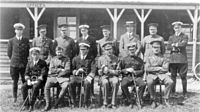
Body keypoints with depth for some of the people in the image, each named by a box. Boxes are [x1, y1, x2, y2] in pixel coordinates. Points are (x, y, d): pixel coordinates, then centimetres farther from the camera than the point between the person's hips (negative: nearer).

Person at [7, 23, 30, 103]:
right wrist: (14, 60, 10)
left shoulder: (26, 40, 7)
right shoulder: (11, 41, 5)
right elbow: (9, 53, 10)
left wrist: (25, 60, 10)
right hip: (14, 65, 0)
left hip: (24, 64, 0)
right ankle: (15, 98, 13)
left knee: (25, 81, 0)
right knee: (14, 82, 3)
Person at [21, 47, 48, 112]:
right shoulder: (29, 63, 13)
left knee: (35, 87, -35)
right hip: (31, 79, 4)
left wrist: (37, 81, -20)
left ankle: (31, 105, -28)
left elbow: (43, 74, -8)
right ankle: (26, 104, -15)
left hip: (40, 80, -4)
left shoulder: (43, 63, 0)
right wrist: (28, 80, -9)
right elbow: (26, 73, 11)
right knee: (23, 87, -23)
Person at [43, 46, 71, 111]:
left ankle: (57, 103, -18)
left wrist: (58, 74, -8)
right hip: (53, 77, 2)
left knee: (65, 86, -33)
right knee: (46, 86, -27)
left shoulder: (67, 59, 10)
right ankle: (48, 104, -20)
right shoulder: (53, 59, 18)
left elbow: (67, 70, -2)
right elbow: (51, 70, 6)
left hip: (63, 77, -2)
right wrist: (60, 70, -4)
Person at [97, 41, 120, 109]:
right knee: (105, 82, -36)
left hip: (113, 76, 1)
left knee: (115, 82, -35)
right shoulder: (101, 59, 8)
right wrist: (102, 69, -12)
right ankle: (105, 103, -24)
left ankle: (113, 103, -27)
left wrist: (110, 71, -12)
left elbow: (118, 72, 5)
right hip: (104, 76, 0)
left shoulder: (116, 58, 9)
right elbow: (99, 72, 10)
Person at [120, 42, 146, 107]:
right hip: (127, 77, 0)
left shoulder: (139, 60, 14)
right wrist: (127, 70, -8)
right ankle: (129, 101, -16)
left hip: (137, 77, 1)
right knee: (123, 85, -34)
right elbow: (120, 70, 11)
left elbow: (142, 71, 9)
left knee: (143, 84, -31)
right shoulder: (124, 60, 13)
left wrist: (134, 72, -9)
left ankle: (139, 101, -12)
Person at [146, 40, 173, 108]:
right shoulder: (149, 58, 14)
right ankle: (153, 101, -17)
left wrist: (153, 68, -2)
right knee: (149, 83, -36)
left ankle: (166, 99, -10)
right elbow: (147, 69, -2)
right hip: (152, 75, -1)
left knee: (170, 82, -29)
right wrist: (158, 68, -6)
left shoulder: (163, 58, 14)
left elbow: (165, 69, 0)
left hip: (162, 75, 1)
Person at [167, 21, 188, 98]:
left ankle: (184, 93, 6)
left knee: (183, 77, -2)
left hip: (182, 59, -2)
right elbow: (168, 47, 3)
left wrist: (174, 44, -3)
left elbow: (183, 44, -12)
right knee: (173, 76, 3)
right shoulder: (171, 37, 17)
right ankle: (173, 92, 11)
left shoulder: (184, 36, 9)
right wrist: (177, 47, -8)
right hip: (173, 59, 2)